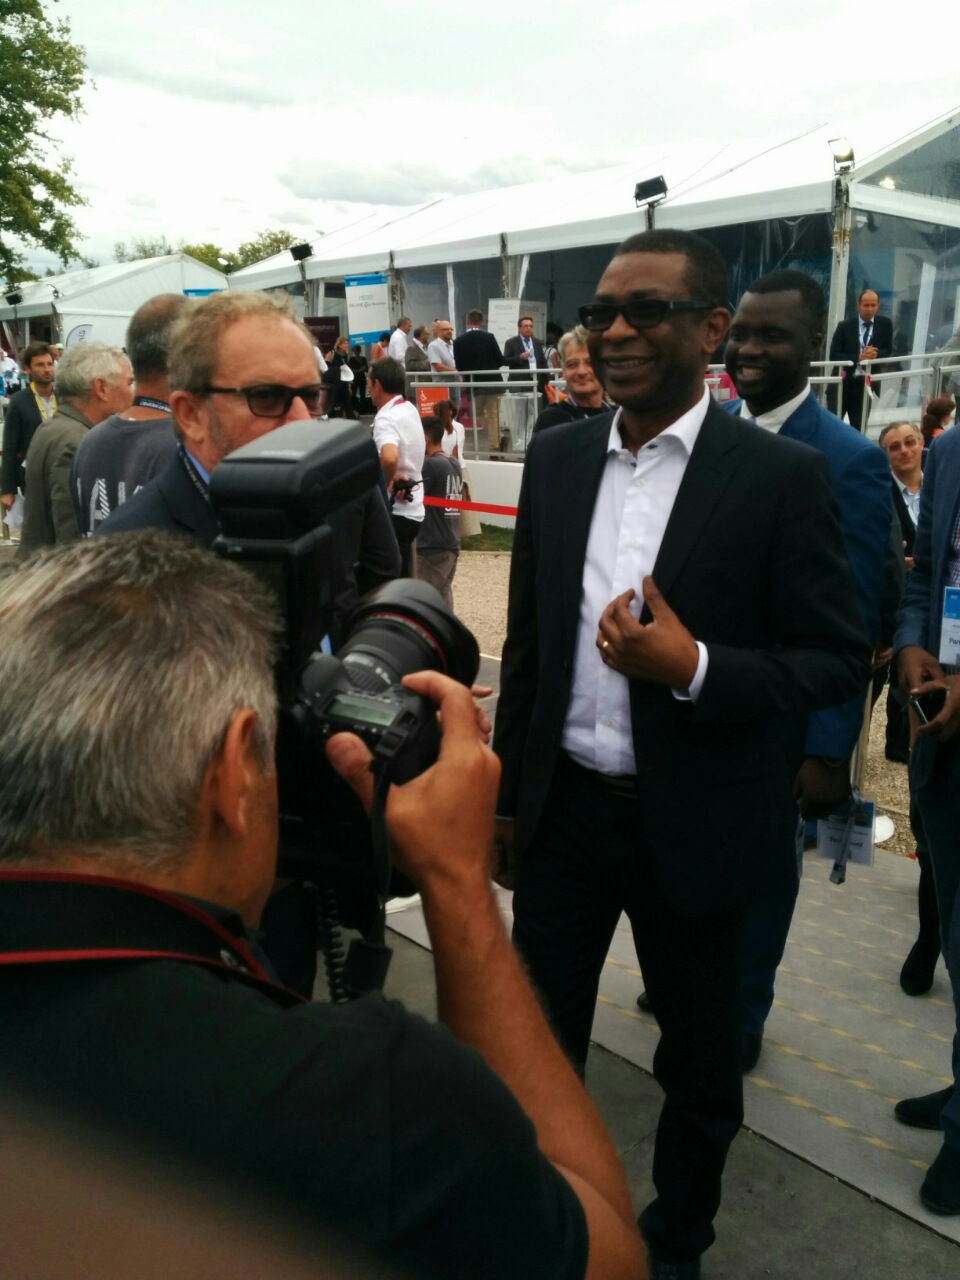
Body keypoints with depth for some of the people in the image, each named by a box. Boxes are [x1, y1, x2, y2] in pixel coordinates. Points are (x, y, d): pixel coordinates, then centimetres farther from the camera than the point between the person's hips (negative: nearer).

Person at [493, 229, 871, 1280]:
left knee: (699, 1063, 18)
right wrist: (507, 794, 11)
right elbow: (527, 641, 8)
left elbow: (838, 660, -9)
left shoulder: (780, 476, -11)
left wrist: (693, 668, -26)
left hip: (692, 826, -3)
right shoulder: (556, 460, 2)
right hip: (563, 810, 3)